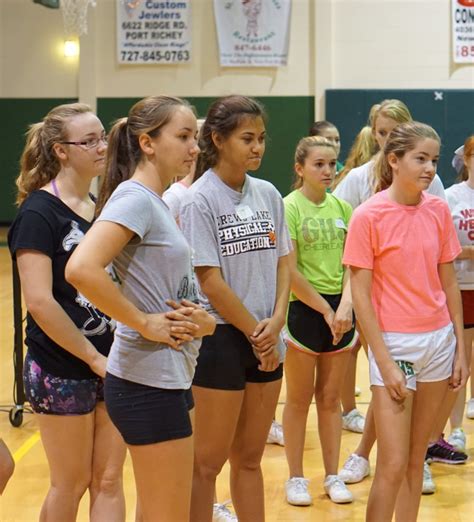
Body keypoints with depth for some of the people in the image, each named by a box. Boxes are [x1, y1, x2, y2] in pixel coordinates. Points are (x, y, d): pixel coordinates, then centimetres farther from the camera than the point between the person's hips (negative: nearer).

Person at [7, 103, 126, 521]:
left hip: (109, 365, 6)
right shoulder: (39, 212, -12)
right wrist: (94, 358, -15)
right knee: (70, 485, 7)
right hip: (63, 371, -6)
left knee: (109, 481, 9)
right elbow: (39, 302, -19)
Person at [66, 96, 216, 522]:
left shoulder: (158, 202, 12)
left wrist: (201, 319, -1)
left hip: (171, 376, 10)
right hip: (149, 380, -10)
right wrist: (144, 323, -22)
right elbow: (81, 269, -32)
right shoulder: (134, 198, -16)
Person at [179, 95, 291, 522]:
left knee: (250, 458, 15)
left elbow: (282, 262, 8)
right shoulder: (200, 199, -12)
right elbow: (210, 280, -14)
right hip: (221, 338, -6)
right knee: (209, 461, 3)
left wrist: (274, 325, -6)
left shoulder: (269, 195, 7)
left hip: (266, 342, 6)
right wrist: (254, 331, -10)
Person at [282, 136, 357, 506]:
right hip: (303, 310, -4)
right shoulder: (289, 208, -9)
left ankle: (333, 476, 21)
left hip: (340, 311, 4)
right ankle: (296, 478, 17)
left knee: (331, 398, 12)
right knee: (299, 399, 6)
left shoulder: (342, 208, 6)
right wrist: (326, 311, -12)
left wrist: (346, 305, -12)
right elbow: (289, 271, -13)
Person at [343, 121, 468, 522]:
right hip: (395, 342, -4)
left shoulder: (439, 210, 3)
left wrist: (460, 348, 6)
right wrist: (385, 363, -13)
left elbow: (449, 282, 9)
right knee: (393, 465, -5)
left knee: (416, 458, 12)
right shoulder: (368, 216, -11)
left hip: (439, 340, 5)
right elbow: (360, 295, -10)